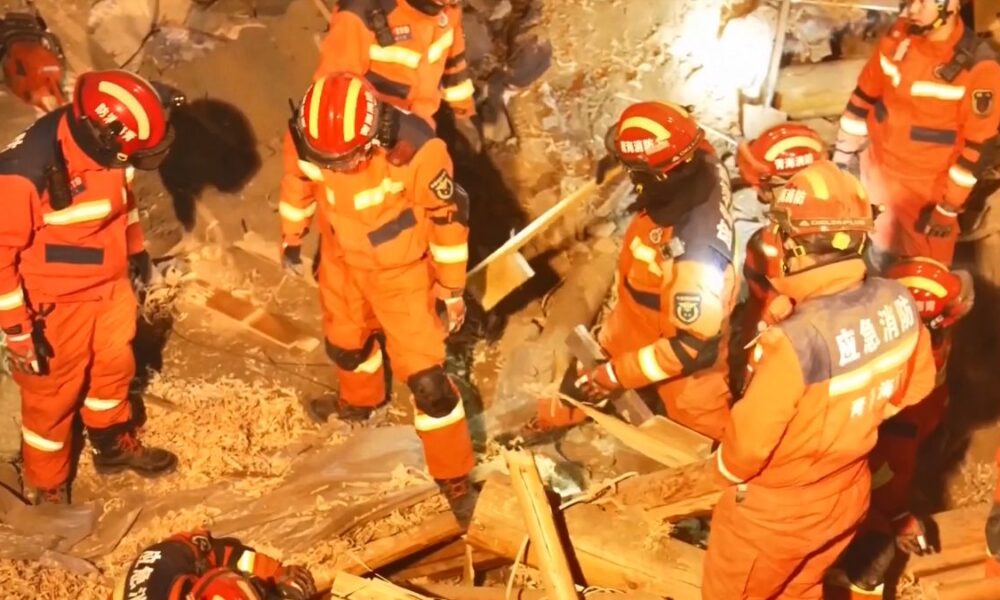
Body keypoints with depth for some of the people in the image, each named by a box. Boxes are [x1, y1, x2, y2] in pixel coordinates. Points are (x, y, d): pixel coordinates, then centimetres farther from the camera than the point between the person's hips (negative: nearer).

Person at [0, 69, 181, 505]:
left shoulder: (104, 147, -12)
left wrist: (135, 247, 23)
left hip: (110, 286, 7)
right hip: (56, 304, -7)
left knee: (114, 368, 26)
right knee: (54, 395, 13)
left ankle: (115, 446, 53)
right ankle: (48, 491, 36)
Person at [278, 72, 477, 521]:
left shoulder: (414, 148, -36)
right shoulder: (302, 136, -24)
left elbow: (448, 217, -20)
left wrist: (452, 290, -10)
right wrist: (291, 236, 16)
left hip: (402, 269, -4)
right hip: (341, 260, 5)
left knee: (423, 374, -3)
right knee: (344, 342, 27)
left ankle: (455, 476, 17)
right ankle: (361, 400, 62)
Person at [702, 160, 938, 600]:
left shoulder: (794, 342, -39)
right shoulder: (897, 302, -19)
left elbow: (750, 437, -25)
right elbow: (918, 383, 0)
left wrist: (727, 471, -3)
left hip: (775, 512, -6)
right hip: (849, 495, 6)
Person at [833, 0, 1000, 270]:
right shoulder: (899, 35, -7)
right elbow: (865, 93, 5)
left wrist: (949, 206, -14)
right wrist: (844, 150, 10)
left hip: (926, 187, -5)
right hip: (875, 167, 5)